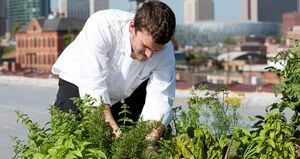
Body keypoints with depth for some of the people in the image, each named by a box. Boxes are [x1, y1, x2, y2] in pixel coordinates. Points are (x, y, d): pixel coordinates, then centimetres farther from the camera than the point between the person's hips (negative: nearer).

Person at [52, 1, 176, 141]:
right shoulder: (102, 25, -37)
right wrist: (111, 127, -50)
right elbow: (93, 83, -42)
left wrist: (151, 139, -47)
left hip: (126, 92, 3)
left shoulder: (165, 50, -25)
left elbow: (160, 98, -29)